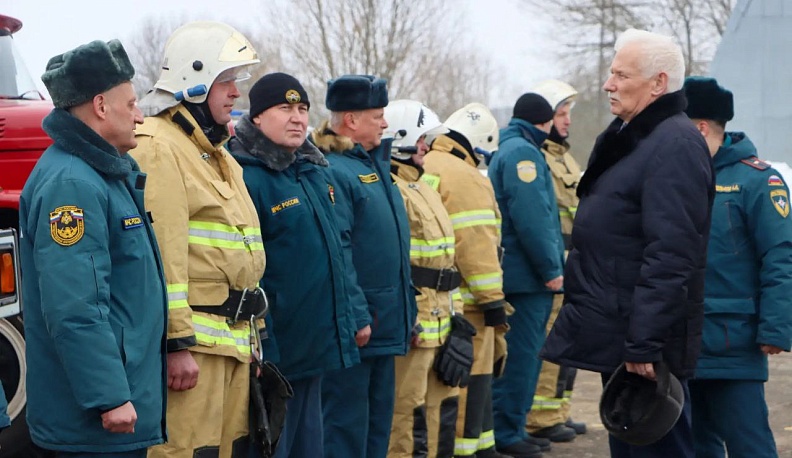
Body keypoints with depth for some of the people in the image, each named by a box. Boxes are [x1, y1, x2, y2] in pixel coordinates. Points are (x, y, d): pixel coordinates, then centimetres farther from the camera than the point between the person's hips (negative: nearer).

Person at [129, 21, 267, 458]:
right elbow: (161, 255, -20)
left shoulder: (217, 154, 20)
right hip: (191, 342, -10)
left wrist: (252, 331, 26)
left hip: (235, 339, 10)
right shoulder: (159, 148, -13)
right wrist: (177, 344, -22)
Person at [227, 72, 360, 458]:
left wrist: (345, 323, 19)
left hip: (316, 348, 9)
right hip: (276, 353, -9)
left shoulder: (316, 173, 11)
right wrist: (261, 350, -20)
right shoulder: (246, 177, -15)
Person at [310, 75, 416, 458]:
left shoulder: (374, 165, 15)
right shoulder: (332, 171, -16)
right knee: (346, 425, -2)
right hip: (353, 326, -10)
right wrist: (357, 316, -23)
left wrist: (406, 309, 20)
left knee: (378, 422, 16)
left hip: (385, 323, 10)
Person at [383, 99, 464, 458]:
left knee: (441, 402, 17)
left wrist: (451, 308, 23)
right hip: (411, 323, -10)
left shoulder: (418, 186, 19)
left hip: (438, 320, 10)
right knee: (406, 410, -5)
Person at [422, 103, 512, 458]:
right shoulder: (464, 177, -15)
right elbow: (475, 244, -21)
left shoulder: (423, 169, 13)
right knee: (470, 376, -1)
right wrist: (493, 299, -18)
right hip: (462, 301, -9)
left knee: (473, 373, 17)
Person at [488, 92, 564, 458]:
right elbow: (532, 218, -22)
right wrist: (552, 269, -18)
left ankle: (509, 427, 22)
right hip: (528, 275, -10)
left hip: (521, 274, 10)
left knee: (524, 353, 15)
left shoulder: (508, 150, 20)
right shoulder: (523, 153, -14)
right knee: (522, 354, -5)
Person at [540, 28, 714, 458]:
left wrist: (645, 344, -27)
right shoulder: (630, 138, 16)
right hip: (615, 337, 10)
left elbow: (670, 257, -25)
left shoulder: (675, 144, -17)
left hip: (643, 343, -10)